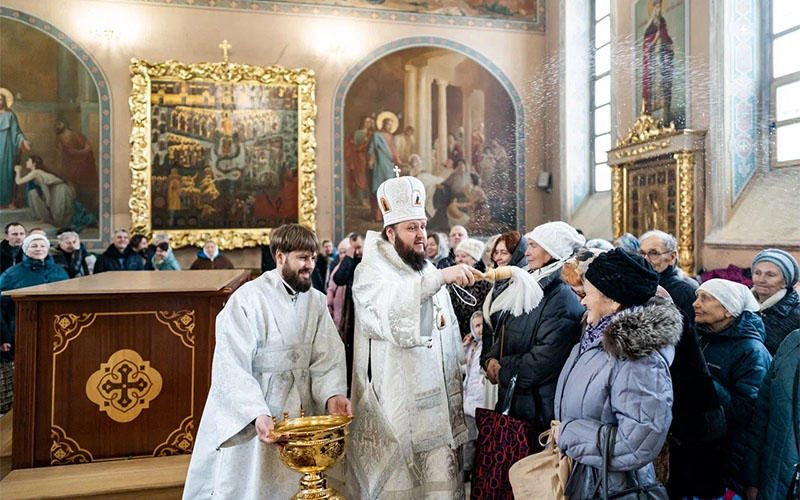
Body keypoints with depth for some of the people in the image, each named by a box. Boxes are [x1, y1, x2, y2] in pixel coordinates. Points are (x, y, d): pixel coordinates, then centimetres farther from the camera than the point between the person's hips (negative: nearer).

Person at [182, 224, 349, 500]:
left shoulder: (316, 301, 4)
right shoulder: (247, 299, -13)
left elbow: (328, 357, -2)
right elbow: (232, 369, -19)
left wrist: (332, 394, -21)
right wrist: (258, 415, -31)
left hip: (299, 415, 5)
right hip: (248, 422, -4)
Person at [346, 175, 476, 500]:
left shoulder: (430, 272, 15)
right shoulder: (370, 272, -7)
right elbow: (390, 304, -31)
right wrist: (441, 277, -37)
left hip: (435, 400, 6)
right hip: (393, 406, -6)